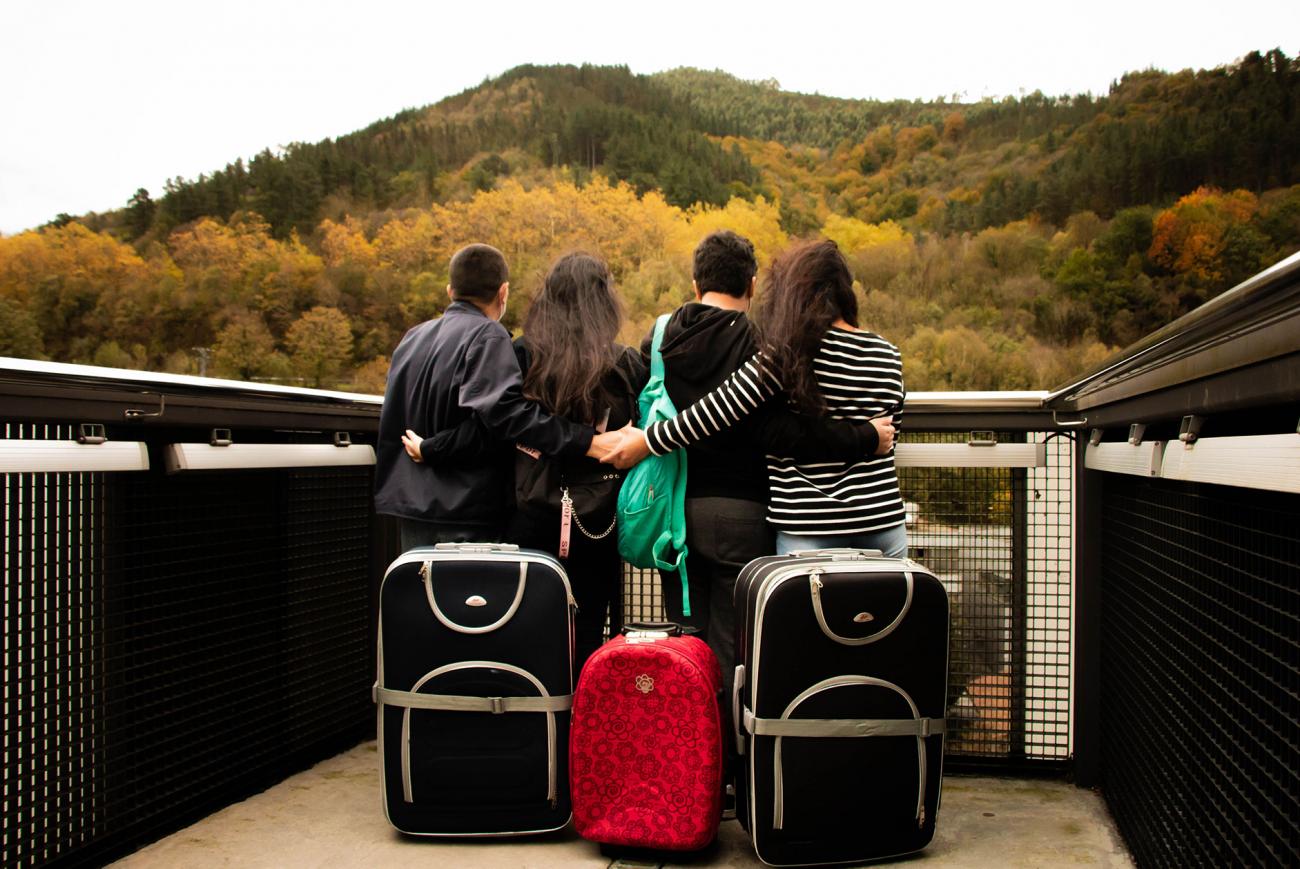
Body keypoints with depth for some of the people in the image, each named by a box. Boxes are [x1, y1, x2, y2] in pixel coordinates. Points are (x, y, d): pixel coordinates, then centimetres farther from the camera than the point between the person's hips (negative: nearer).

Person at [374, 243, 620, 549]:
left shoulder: (413, 337, 15)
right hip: (466, 513, -8)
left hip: (412, 504, 8)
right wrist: (588, 442, -31)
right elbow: (503, 410, -28)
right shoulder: (487, 336, -12)